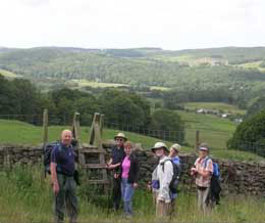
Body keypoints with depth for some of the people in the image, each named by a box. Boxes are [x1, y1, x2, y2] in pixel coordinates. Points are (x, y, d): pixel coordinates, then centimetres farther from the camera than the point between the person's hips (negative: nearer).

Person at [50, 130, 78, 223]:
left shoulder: (71, 148, 11)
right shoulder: (57, 149, -12)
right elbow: (52, 167, -16)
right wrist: (55, 183, -22)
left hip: (70, 179, 8)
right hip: (60, 178, -8)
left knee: (73, 204, 11)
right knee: (59, 204, 0)